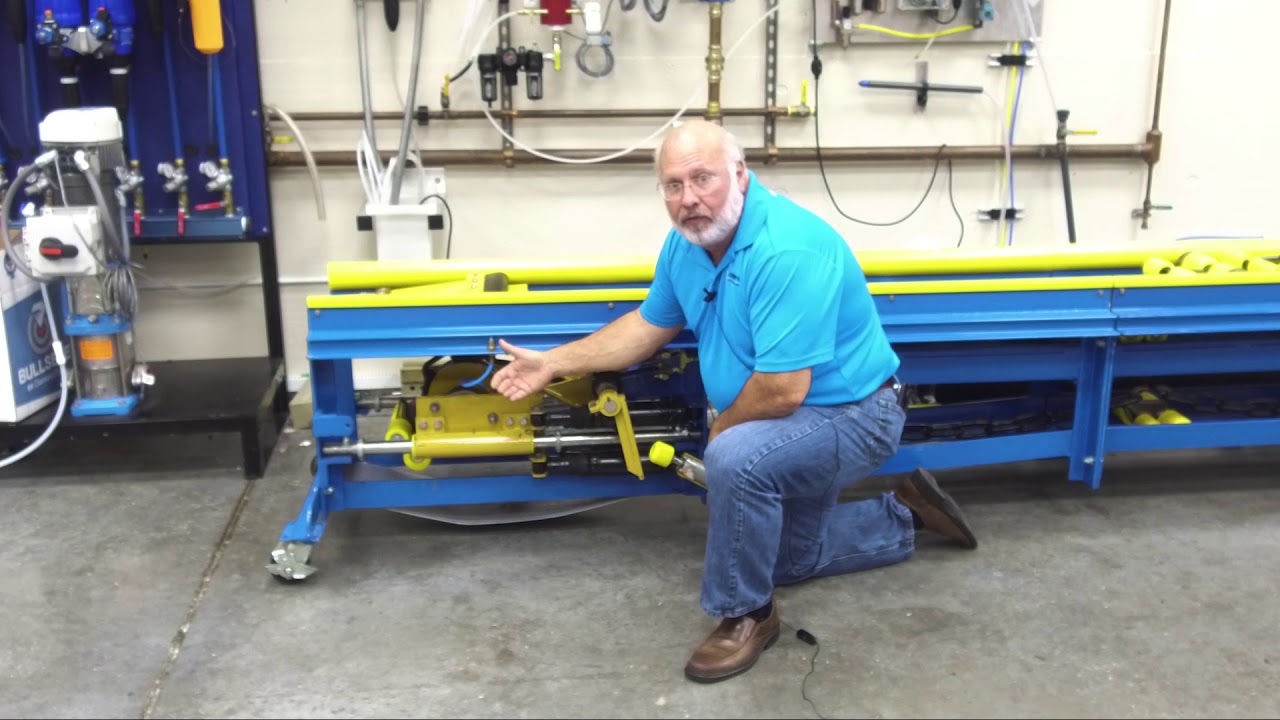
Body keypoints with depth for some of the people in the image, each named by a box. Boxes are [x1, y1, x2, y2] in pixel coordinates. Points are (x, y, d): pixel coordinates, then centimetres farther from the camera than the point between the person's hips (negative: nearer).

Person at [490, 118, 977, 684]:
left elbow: (782, 391, -35)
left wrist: (718, 429, -16)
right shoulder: (689, 239, -6)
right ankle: (904, 516, 39)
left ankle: (746, 613, -12)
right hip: (797, 422, 9)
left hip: (851, 415, -9)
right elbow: (650, 324, 9)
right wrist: (554, 362, 2)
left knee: (735, 458, -36)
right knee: (784, 558, 24)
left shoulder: (789, 251, -34)